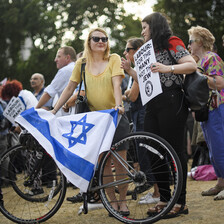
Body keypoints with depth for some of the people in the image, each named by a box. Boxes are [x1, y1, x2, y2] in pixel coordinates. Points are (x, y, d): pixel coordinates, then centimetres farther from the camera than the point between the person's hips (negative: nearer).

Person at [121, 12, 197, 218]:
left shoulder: (172, 43, -2)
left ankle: (181, 202, -3)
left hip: (171, 102, -9)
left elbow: (192, 65, -14)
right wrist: (129, 70, 9)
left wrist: (168, 68, -26)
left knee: (175, 150, -7)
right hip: (153, 105, 9)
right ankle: (164, 199, 12)